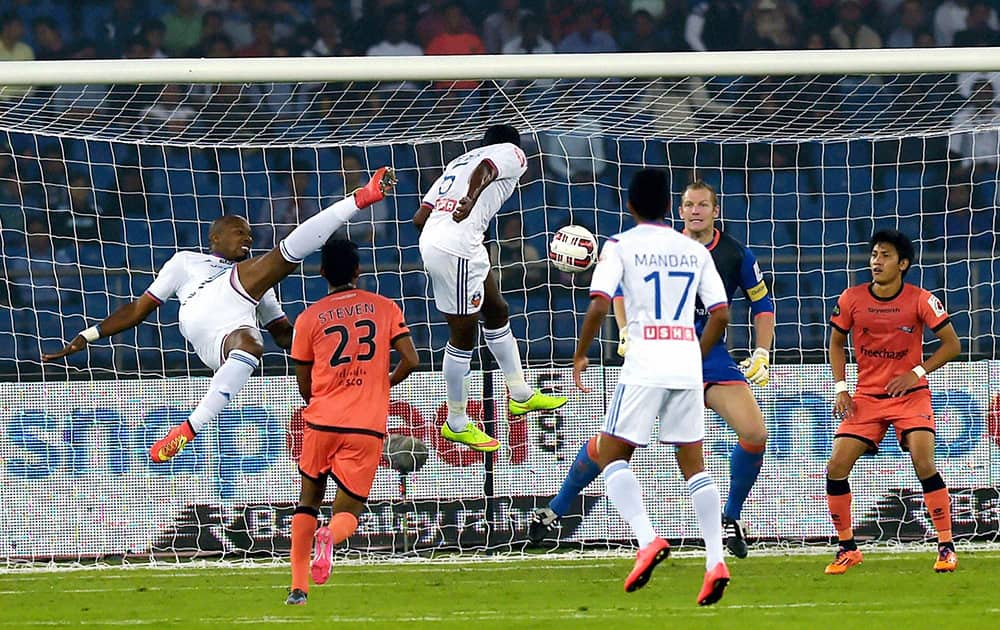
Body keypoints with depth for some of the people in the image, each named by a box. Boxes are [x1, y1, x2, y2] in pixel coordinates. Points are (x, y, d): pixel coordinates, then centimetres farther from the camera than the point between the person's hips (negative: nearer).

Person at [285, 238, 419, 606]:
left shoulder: (309, 318, 4)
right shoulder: (385, 308, 5)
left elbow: (305, 389, 9)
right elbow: (410, 361, -2)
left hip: (322, 423, 0)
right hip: (368, 428, 0)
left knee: (308, 500, 20)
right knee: (347, 512, 6)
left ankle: (298, 587, 9)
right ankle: (331, 536, -32)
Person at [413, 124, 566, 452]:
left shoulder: (460, 161, 27)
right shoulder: (513, 154, 8)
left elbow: (420, 217, 22)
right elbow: (485, 169, -18)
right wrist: (471, 200, -34)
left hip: (432, 239, 8)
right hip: (456, 249, -8)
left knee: (497, 311, 23)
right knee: (463, 335, 4)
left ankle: (521, 395, 35)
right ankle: (456, 424, 15)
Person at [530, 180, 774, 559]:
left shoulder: (736, 254, 0)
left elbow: (762, 304, 11)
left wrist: (761, 354, 0)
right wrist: (627, 331, -5)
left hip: (711, 357, 1)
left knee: (755, 434, -16)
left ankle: (731, 520, 5)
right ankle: (554, 510, 8)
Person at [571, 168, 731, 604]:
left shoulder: (621, 246, 0)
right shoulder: (695, 251, 13)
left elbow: (599, 306, -10)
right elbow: (721, 314, 10)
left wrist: (580, 356, 3)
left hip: (645, 364, -4)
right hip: (688, 363, 4)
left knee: (611, 454, 6)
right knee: (693, 463, 9)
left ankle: (647, 539, -16)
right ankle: (715, 561, -4)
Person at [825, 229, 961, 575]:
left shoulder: (920, 300, -10)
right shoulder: (852, 299, -3)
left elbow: (951, 344, -4)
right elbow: (836, 343, 11)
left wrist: (917, 373, -14)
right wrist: (841, 388, 0)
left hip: (910, 394, -3)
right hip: (866, 397, 3)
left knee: (924, 462, -21)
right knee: (836, 467, -8)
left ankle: (946, 546, -9)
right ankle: (847, 548, 8)